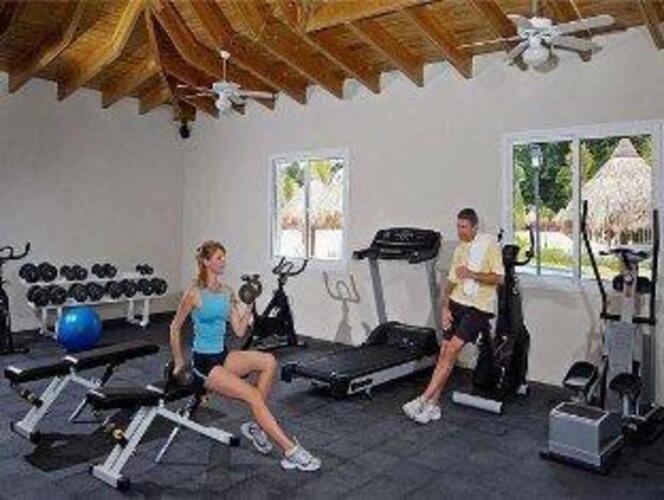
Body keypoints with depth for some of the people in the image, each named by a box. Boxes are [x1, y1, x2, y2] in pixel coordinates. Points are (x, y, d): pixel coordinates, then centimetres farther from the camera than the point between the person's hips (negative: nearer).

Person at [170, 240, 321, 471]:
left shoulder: (227, 292, 7)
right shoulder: (194, 293, -12)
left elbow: (239, 331, 7)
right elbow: (175, 328, -1)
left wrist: (249, 305, -4)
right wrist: (179, 363, 3)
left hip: (223, 355, 7)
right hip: (204, 362, -7)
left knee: (268, 361, -18)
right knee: (254, 395, -22)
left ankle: (255, 426, -4)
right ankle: (291, 451, -18)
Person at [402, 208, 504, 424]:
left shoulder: (489, 243, -6)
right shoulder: (459, 249, 13)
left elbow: (499, 278, -11)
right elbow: (451, 281, 13)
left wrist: (471, 274, -18)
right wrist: (445, 307, 2)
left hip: (479, 307, -6)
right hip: (457, 303, 6)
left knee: (451, 350, -15)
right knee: (445, 353, 2)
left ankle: (424, 400, -13)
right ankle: (433, 405, 7)